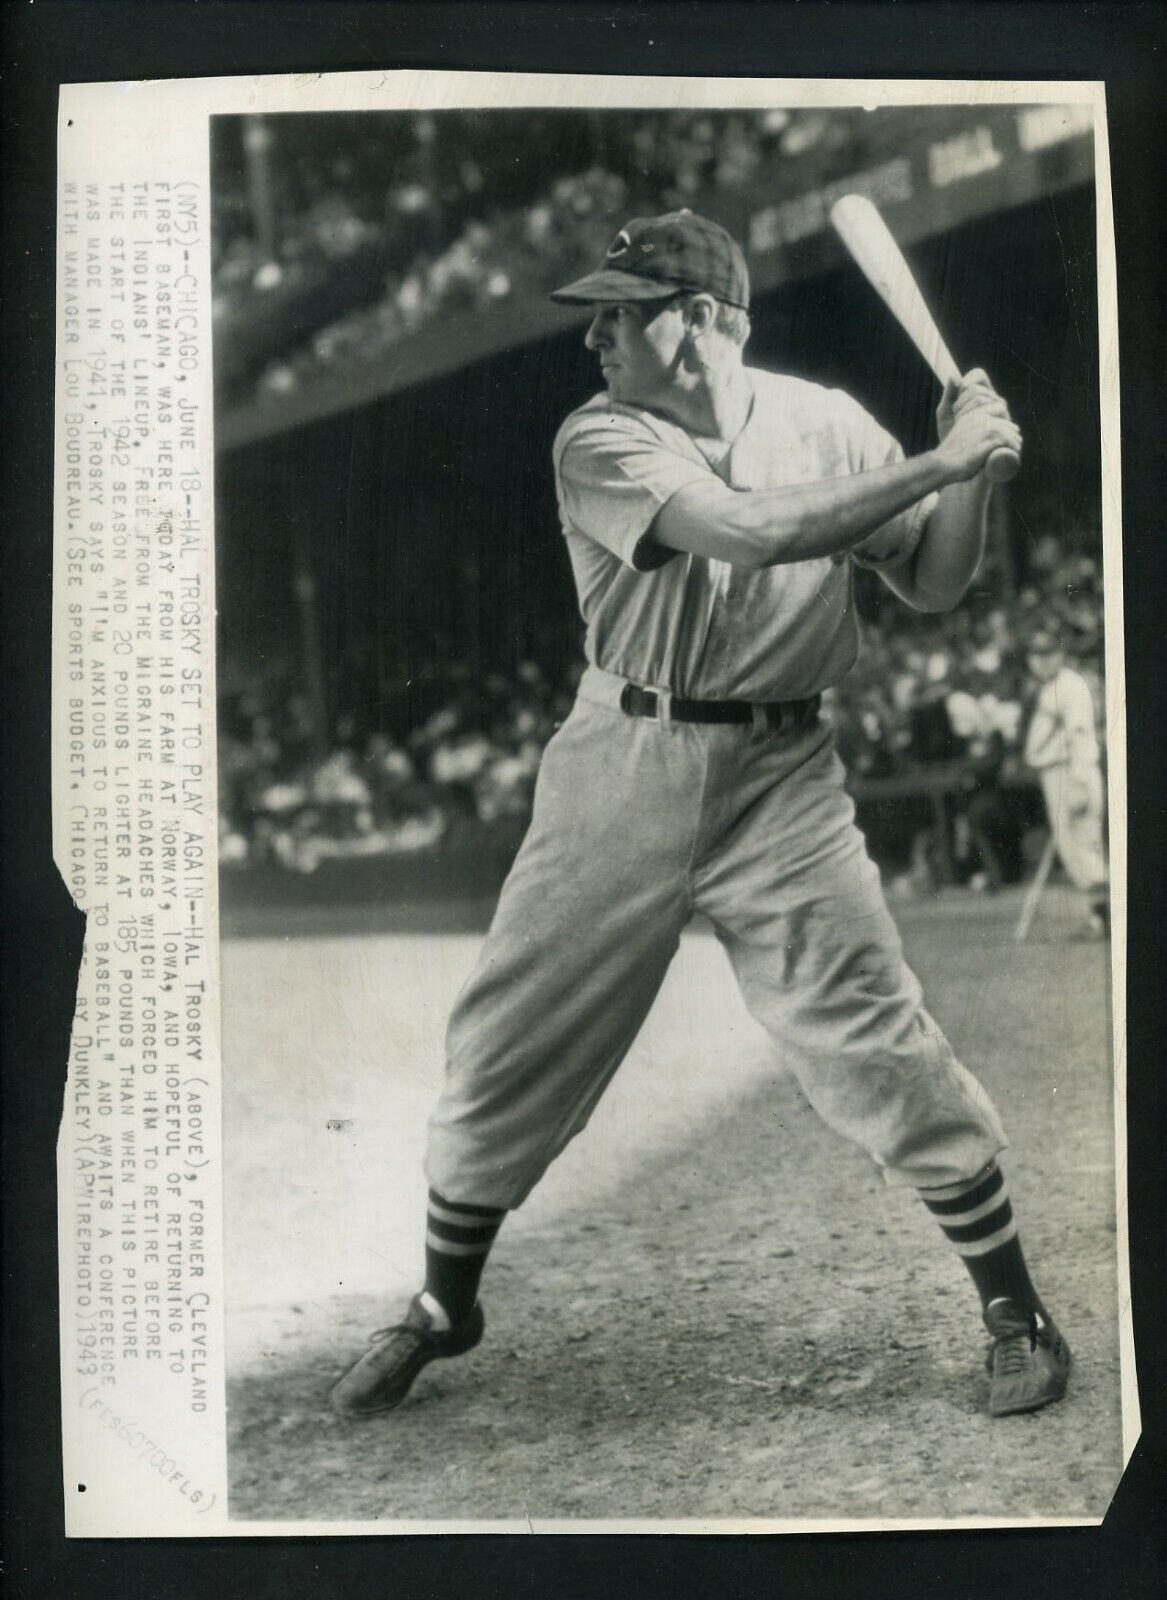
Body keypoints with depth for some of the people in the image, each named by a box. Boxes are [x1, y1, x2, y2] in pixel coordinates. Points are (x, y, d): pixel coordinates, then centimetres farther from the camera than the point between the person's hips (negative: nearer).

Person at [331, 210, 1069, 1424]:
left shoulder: (825, 422, 1)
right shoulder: (602, 441, -9)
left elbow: (931, 586, 4)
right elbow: (751, 532, -24)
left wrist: (970, 466, -11)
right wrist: (936, 461, -21)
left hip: (783, 778, 0)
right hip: (624, 773, 0)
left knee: (877, 1045, -4)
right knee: (513, 1039, 5)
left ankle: (1015, 1312, 15)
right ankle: (443, 1307, 27)